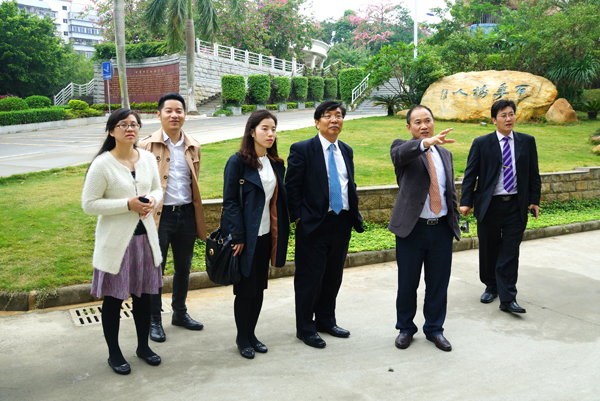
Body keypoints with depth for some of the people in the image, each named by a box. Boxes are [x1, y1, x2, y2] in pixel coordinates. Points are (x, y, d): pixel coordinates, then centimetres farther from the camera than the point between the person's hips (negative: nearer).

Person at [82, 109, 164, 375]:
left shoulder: (148, 159, 2)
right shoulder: (102, 164, -13)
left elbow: (157, 189, 15)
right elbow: (89, 204, -12)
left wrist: (152, 200, -9)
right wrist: (128, 204, -21)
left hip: (144, 237, 5)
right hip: (116, 241, -5)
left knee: (143, 295, 16)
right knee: (113, 299, 8)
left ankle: (143, 346, 35)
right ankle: (114, 353, 27)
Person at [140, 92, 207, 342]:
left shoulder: (193, 146, 7)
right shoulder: (147, 145, -6)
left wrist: (198, 218, 13)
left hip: (186, 214, 4)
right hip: (160, 215, -4)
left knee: (184, 268, 17)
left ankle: (180, 313, 35)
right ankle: (154, 321, 22)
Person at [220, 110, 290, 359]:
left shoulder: (276, 164, 9)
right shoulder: (238, 162, -9)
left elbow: (279, 199, 11)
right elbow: (230, 201, -12)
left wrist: (280, 233, 4)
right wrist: (237, 237, -16)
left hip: (266, 235, 6)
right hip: (245, 236, -6)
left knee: (259, 287, 13)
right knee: (245, 288, 4)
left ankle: (251, 333, 28)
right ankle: (242, 338, 21)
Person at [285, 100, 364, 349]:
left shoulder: (346, 151, 12)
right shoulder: (302, 150, -7)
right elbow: (292, 187, -7)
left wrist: (355, 216, 9)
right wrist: (299, 217, -11)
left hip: (342, 223, 6)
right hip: (314, 225, -6)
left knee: (333, 277, 17)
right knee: (309, 279, 3)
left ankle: (326, 321, 33)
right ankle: (305, 328, 19)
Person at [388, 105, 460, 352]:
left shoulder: (445, 154, 14)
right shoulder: (402, 147, -3)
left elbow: (451, 191, 19)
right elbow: (400, 154, -29)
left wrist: (455, 221, 14)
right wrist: (426, 143, -47)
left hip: (442, 228, 4)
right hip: (412, 227, -4)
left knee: (438, 283, 11)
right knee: (407, 283, 8)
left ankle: (434, 329, 28)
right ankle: (405, 328, 27)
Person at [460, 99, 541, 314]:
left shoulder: (527, 142, 6)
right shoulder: (481, 143, -1)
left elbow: (533, 174, 10)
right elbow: (470, 174, -2)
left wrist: (535, 200, 4)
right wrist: (466, 202, -8)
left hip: (517, 206, 1)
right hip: (489, 205, -1)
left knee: (510, 252, -1)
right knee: (489, 251, 10)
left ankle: (507, 299, 2)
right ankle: (491, 287, 31)